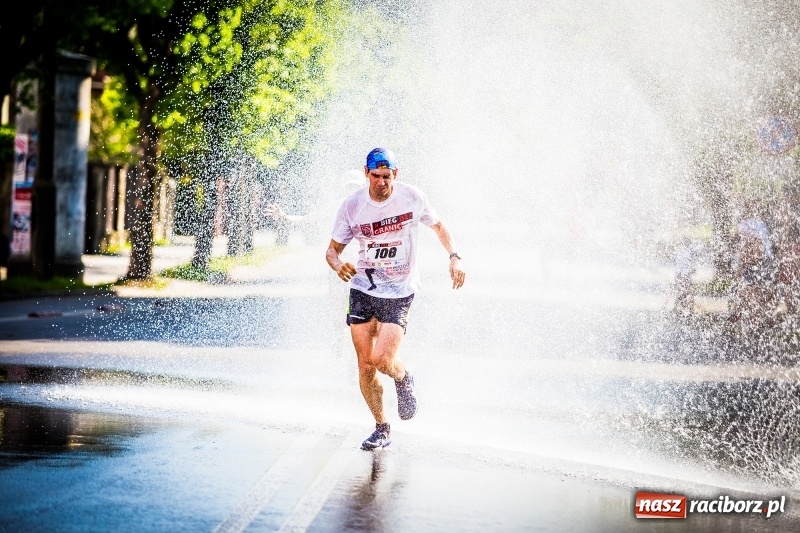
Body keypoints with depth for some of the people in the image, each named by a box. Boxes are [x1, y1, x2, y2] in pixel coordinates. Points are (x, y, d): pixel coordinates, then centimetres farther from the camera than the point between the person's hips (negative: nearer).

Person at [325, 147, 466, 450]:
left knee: (382, 360, -17)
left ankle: (403, 380, 20)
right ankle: (381, 429, 17)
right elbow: (333, 249, 1)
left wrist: (454, 257, -5)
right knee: (365, 366, 0)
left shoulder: (412, 197, -8)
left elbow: (438, 226, 10)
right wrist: (338, 265, -22)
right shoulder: (352, 206, -7)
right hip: (363, 289, 2)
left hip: (399, 292, -2)